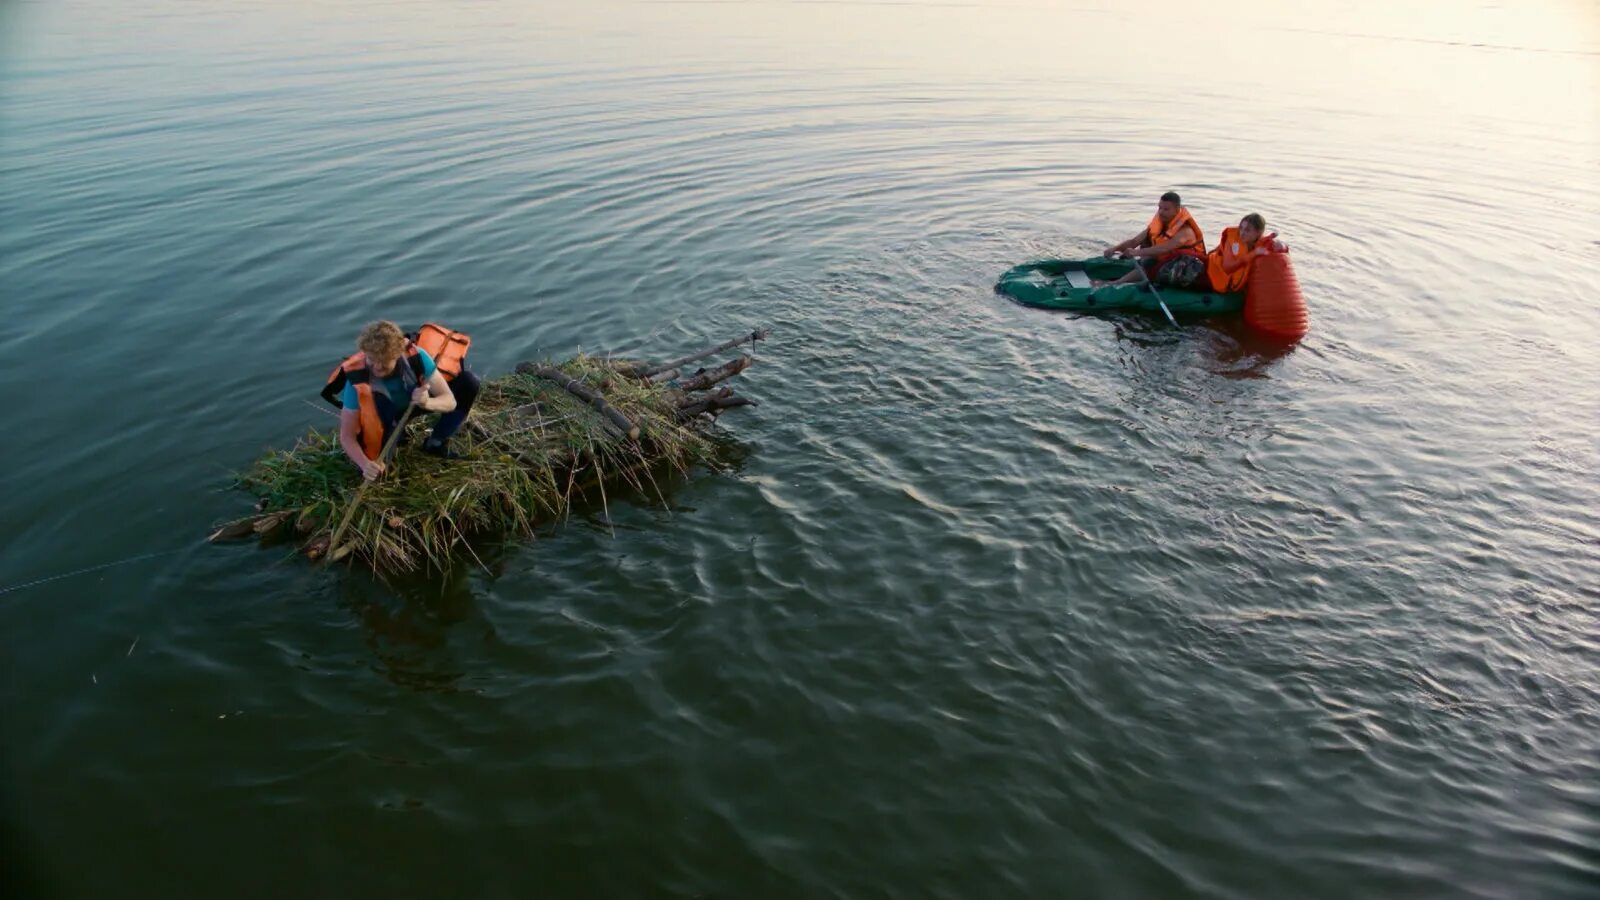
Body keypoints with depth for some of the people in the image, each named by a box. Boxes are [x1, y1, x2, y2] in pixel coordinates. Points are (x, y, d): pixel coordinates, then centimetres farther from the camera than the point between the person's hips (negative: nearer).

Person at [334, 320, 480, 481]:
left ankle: (435, 443, -1)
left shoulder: (415, 356, -34)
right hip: (384, 414, -2)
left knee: (468, 383, -18)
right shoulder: (357, 376, -36)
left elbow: (450, 401, -30)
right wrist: (365, 464, -51)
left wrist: (427, 402, -53)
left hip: (413, 403, 2)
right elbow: (346, 436, -32)